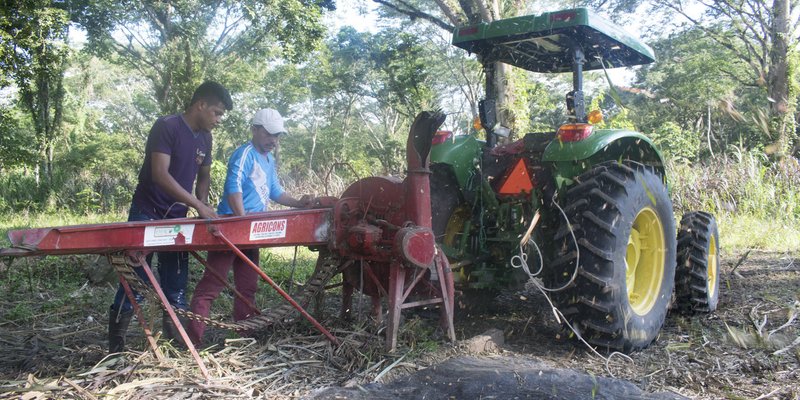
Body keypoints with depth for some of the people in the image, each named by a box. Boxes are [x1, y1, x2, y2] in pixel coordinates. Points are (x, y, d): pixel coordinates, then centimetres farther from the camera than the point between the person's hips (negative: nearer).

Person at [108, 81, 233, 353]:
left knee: (176, 289, 8)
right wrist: (197, 205, -27)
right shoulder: (166, 127, -15)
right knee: (134, 285, -4)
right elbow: (160, 174, -25)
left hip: (177, 219, 7)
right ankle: (115, 350, 6)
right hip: (147, 216, -6)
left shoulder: (205, 138, 7)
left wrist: (203, 207, 2)